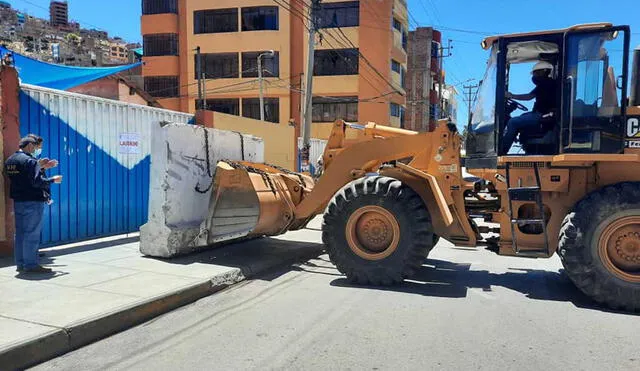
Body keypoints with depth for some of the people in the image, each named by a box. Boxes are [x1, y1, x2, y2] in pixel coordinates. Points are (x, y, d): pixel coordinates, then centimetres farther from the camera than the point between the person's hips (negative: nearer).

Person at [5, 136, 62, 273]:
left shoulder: (9, 160, 13)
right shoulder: (30, 160, -15)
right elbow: (37, 181, -21)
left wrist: (39, 167, 19)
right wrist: (53, 180, -7)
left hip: (17, 200, 9)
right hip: (32, 201, -9)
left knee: (20, 233, 13)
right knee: (32, 234, -4)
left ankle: (20, 263, 19)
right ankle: (31, 265, -1)